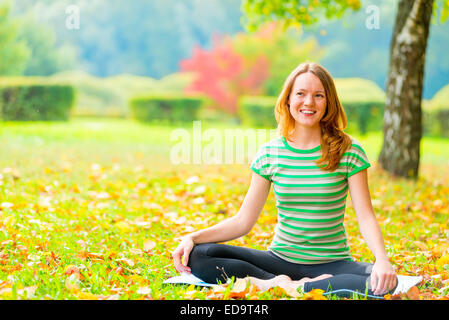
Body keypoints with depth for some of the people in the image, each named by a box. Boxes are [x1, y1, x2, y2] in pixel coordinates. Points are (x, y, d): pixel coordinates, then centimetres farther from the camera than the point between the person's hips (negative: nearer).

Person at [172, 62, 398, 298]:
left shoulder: (349, 152, -3)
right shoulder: (269, 154, 2)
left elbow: (366, 218, -8)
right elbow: (242, 221, 3)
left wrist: (382, 259, -27)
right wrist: (192, 238, -11)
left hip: (331, 264, -1)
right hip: (280, 259, 1)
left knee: (385, 283, -33)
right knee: (198, 256, -19)